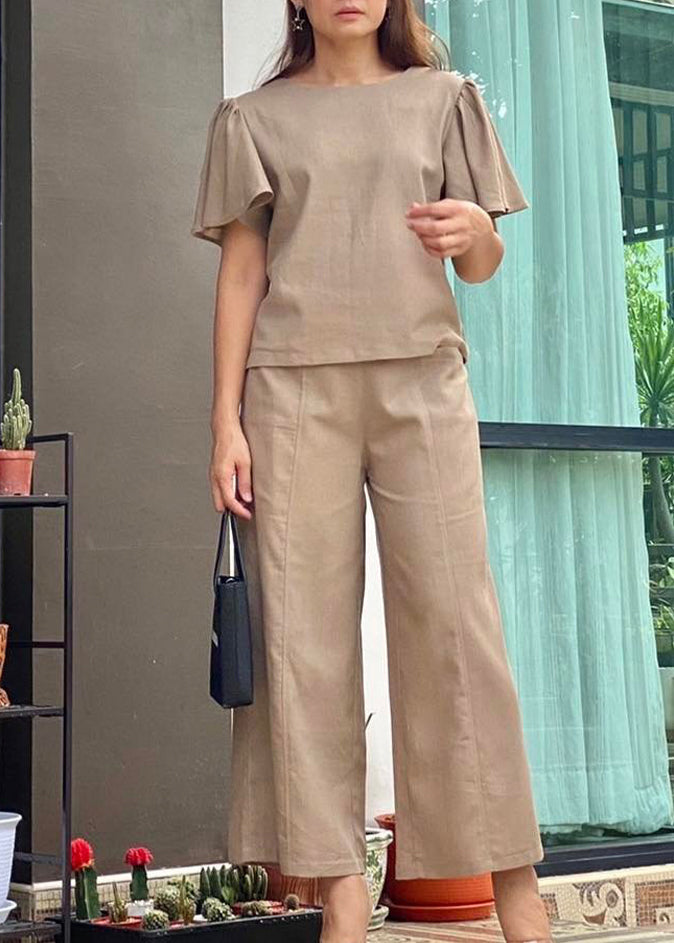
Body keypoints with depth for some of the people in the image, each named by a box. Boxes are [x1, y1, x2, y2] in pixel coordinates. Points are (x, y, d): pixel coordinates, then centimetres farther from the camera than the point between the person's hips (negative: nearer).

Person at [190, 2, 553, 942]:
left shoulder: (444, 98, 14)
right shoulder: (254, 117, 13)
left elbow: (484, 265, 14)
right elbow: (241, 274, 10)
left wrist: (473, 230, -11)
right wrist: (227, 422, 1)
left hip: (421, 378, 0)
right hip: (296, 385, 0)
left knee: (454, 616, -5)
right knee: (305, 626, -5)